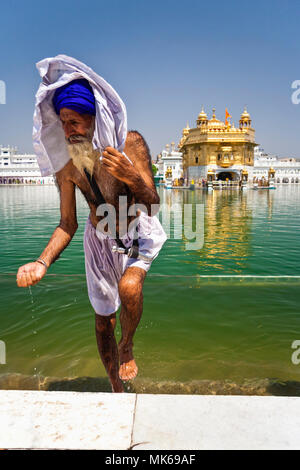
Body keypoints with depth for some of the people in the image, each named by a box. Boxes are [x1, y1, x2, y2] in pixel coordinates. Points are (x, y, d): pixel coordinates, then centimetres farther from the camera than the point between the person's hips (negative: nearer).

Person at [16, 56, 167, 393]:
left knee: (129, 286, -34)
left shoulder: (130, 144, -20)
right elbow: (67, 225, -8)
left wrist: (132, 177, -40)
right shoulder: (67, 164, -13)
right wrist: (42, 263, -22)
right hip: (99, 238, 3)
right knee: (102, 319, 9)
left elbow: (151, 206, -20)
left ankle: (127, 347, 2)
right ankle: (117, 390, 34)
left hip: (139, 232, -2)